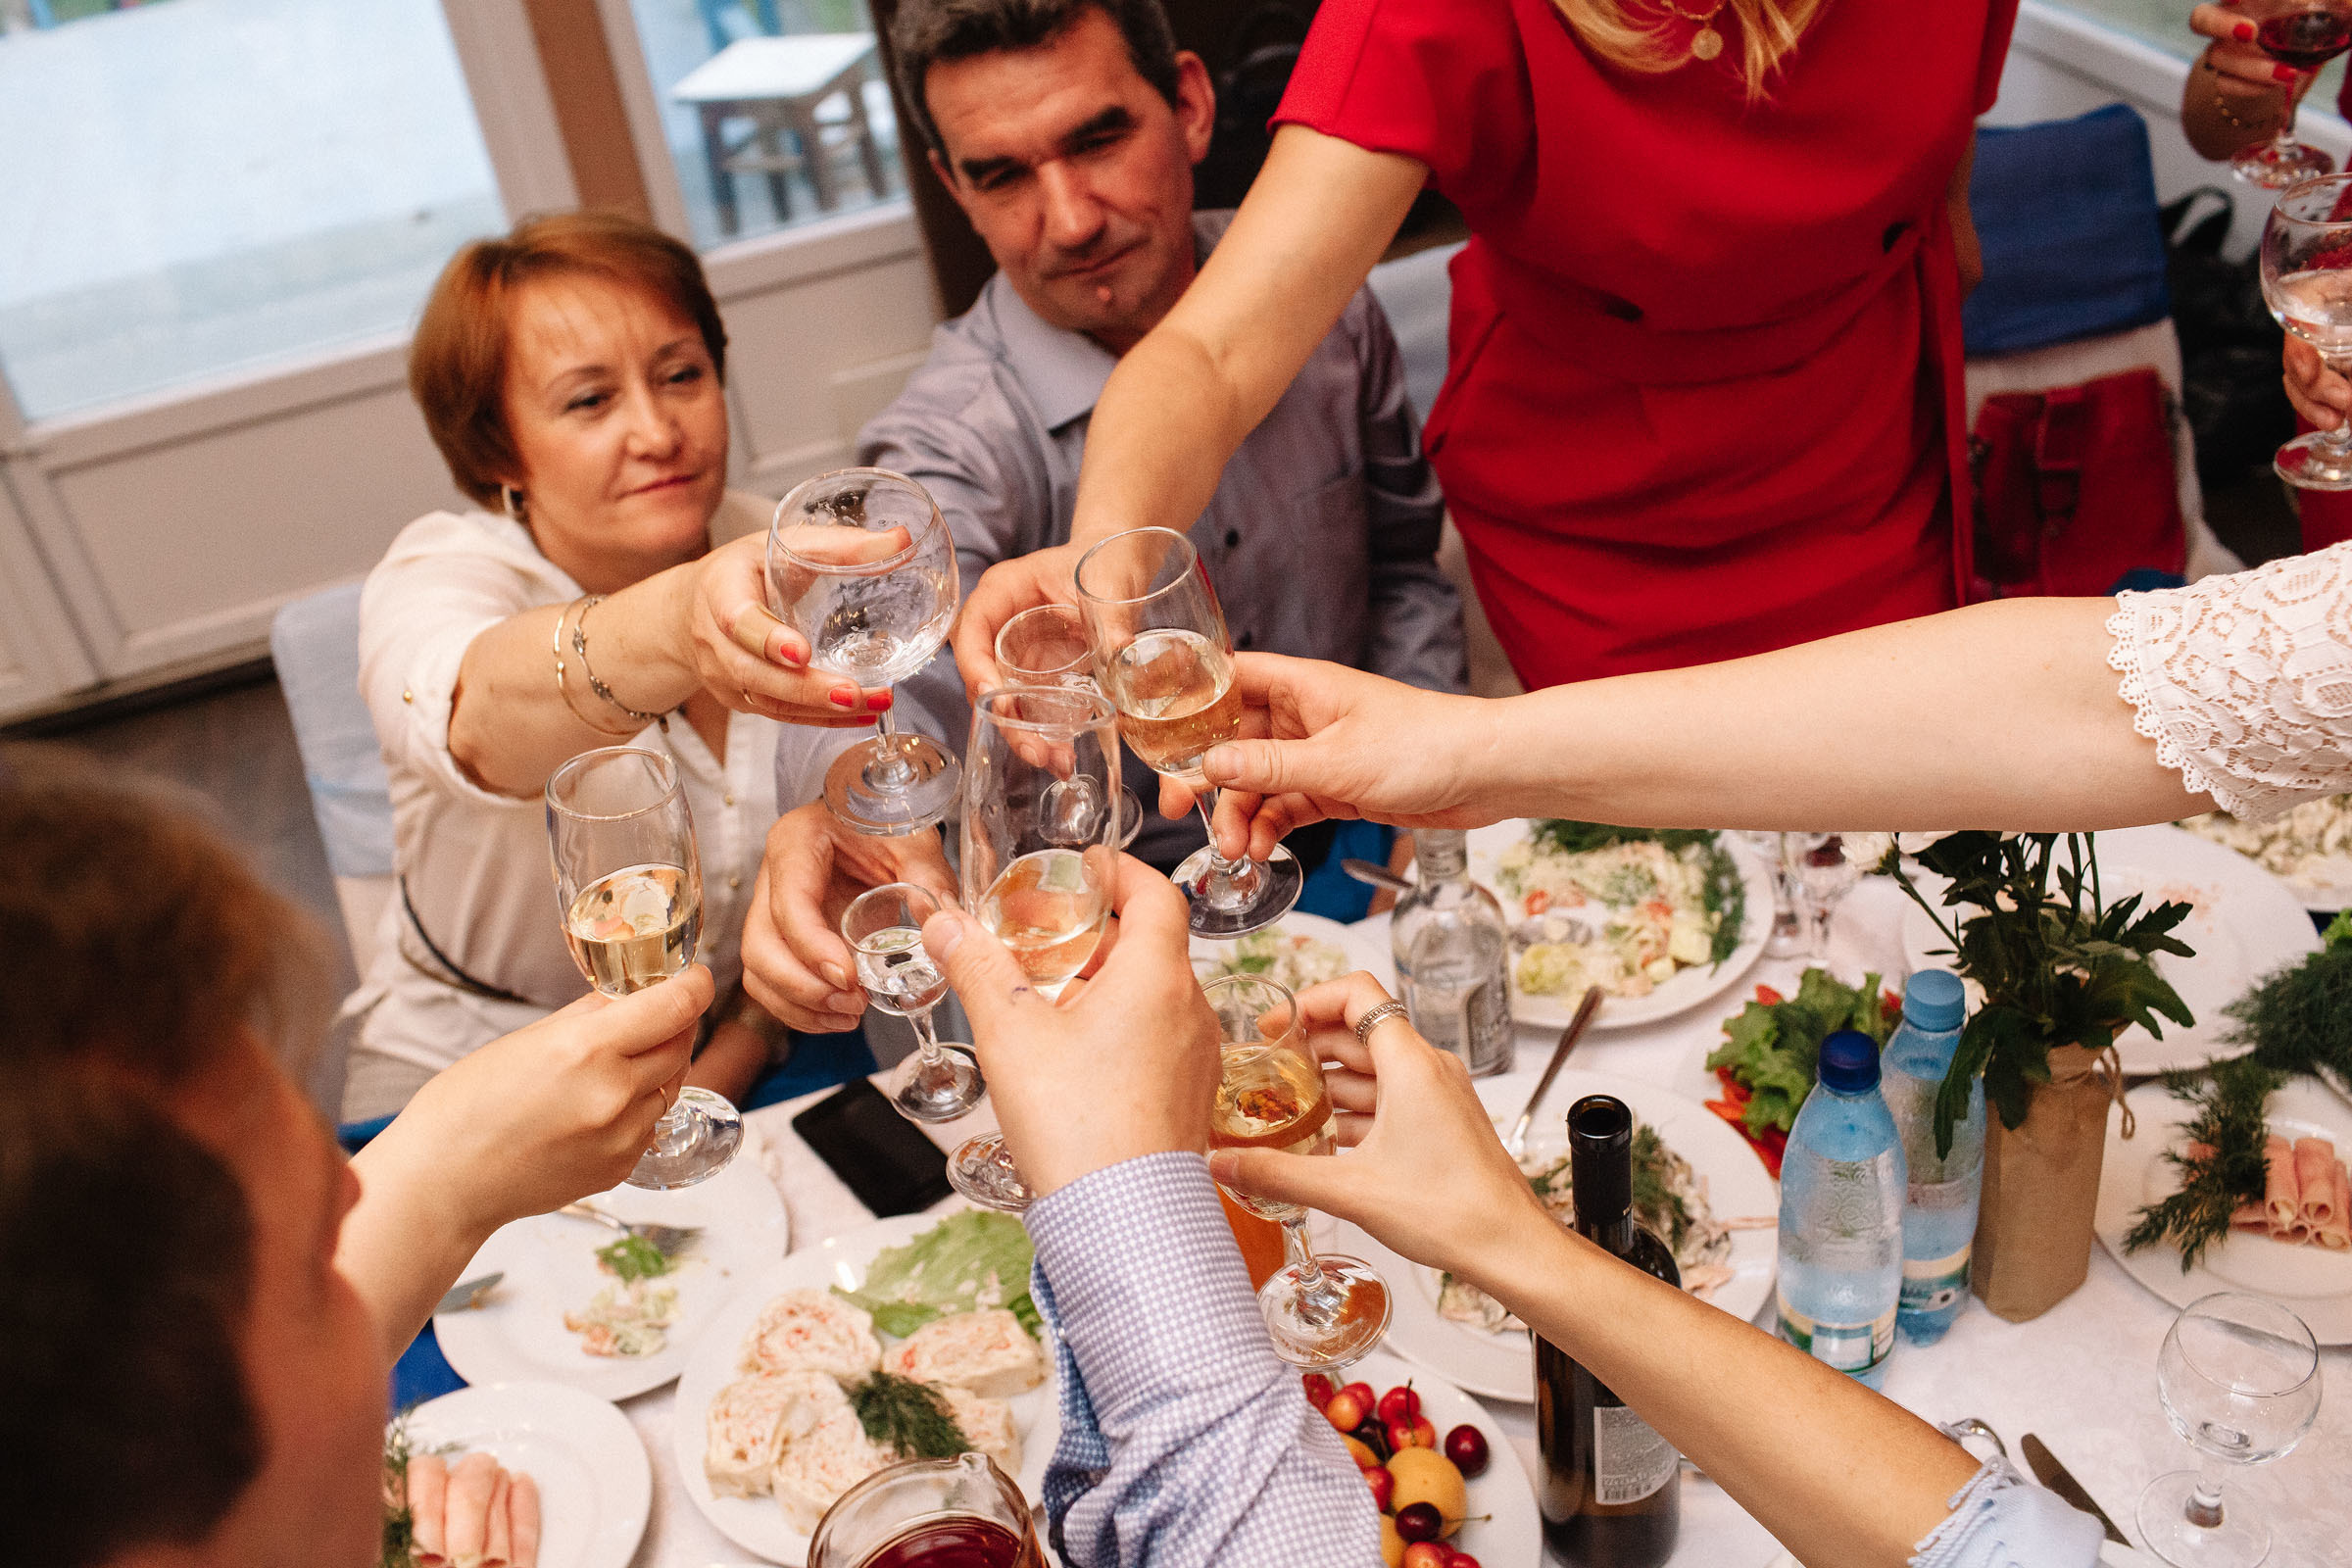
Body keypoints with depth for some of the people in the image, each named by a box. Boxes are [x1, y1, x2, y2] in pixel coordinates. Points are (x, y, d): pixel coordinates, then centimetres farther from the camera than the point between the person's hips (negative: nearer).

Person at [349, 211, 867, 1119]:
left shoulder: (768, 558, -4)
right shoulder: (435, 581, -15)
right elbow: (479, 719, -40)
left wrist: (741, 1047, -11)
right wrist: (679, 626, -60)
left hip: (740, 1056, 3)